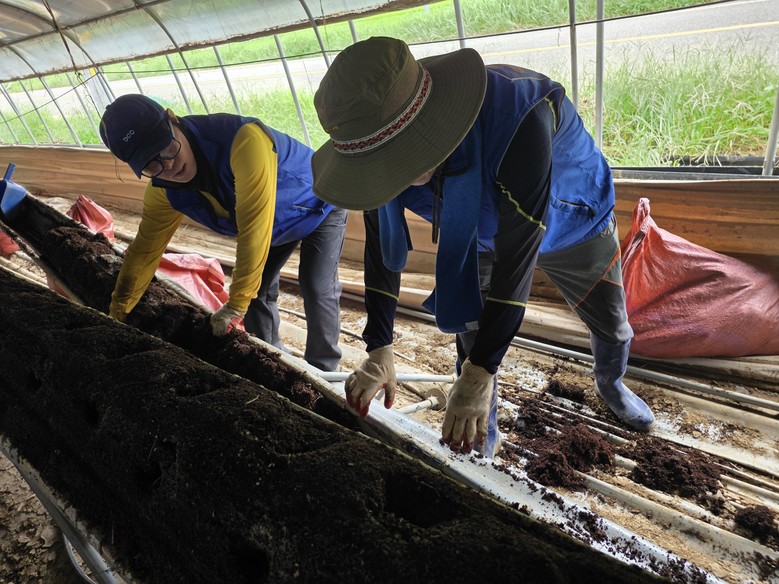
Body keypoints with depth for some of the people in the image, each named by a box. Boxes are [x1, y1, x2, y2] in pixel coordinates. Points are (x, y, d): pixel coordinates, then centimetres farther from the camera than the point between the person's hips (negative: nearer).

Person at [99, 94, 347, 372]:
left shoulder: (244, 140, -42)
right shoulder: (163, 192, -18)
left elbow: (253, 229, -40)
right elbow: (145, 250, -4)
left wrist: (235, 306, -32)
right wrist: (116, 314, 3)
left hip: (319, 207, -6)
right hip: (278, 224, 6)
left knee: (316, 290, -18)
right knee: (257, 289, 1)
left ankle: (322, 374, -1)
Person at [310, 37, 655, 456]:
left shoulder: (517, 116, -47)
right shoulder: (380, 141, -29)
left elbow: (518, 252, -44)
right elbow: (381, 248, -19)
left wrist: (479, 375, -42)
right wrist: (379, 352, -22)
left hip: (573, 222, -2)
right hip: (480, 237, 3)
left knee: (612, 327, 15)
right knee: (472, 339, -3)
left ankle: (610, 384, 50)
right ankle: (483, 438, 24)